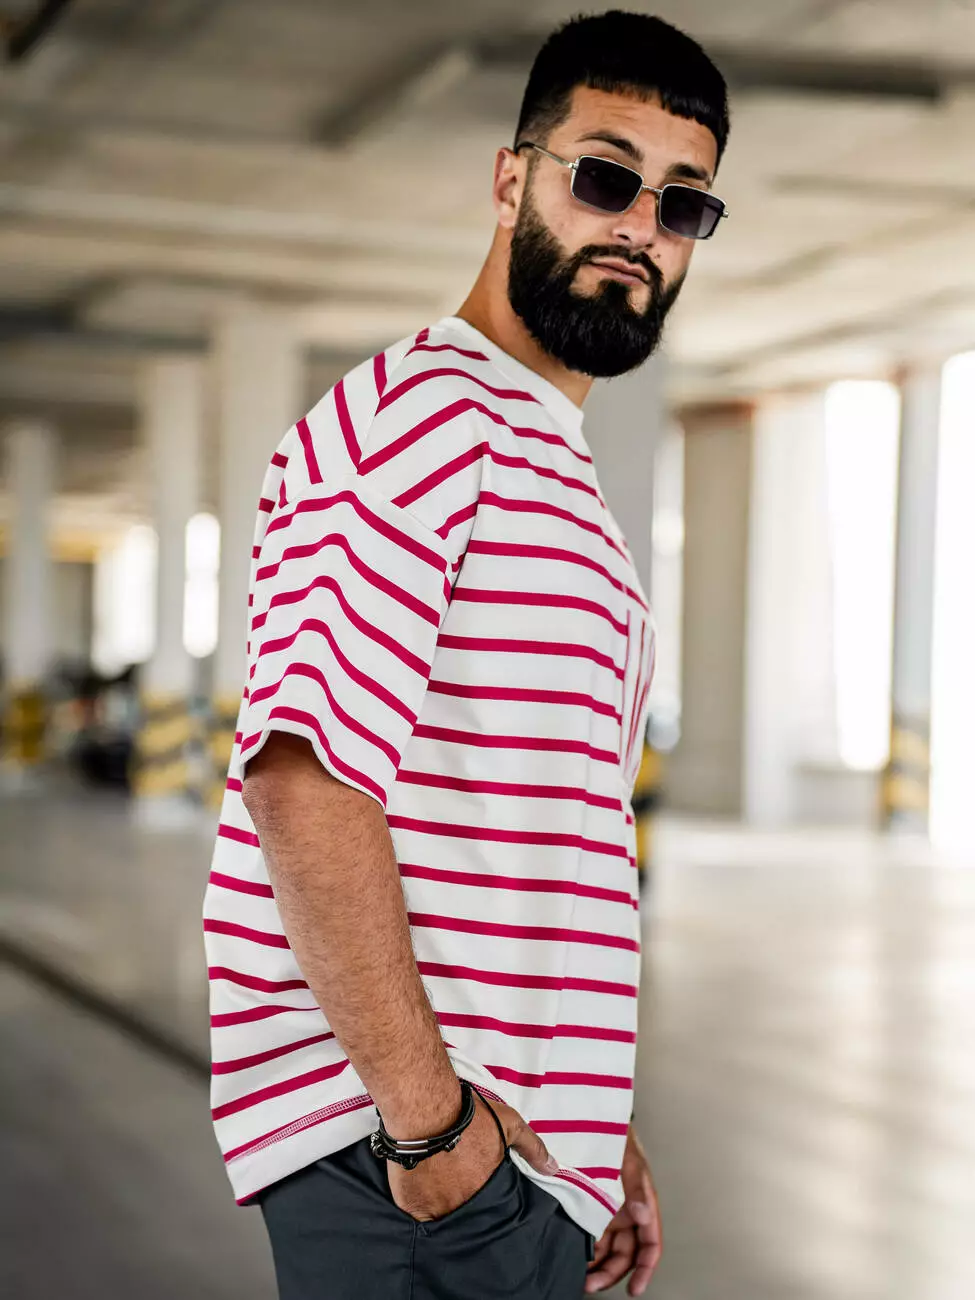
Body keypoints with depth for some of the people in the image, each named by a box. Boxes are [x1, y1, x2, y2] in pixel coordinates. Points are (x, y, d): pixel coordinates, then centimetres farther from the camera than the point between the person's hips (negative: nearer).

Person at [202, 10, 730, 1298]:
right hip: (402, 1152, -9)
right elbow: (305, 776, -22)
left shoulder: (571, 494, 20)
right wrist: (427, 1116, -22)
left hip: (526, 1160, 9)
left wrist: (601, 1138, 17)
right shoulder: (416, 409, -11)